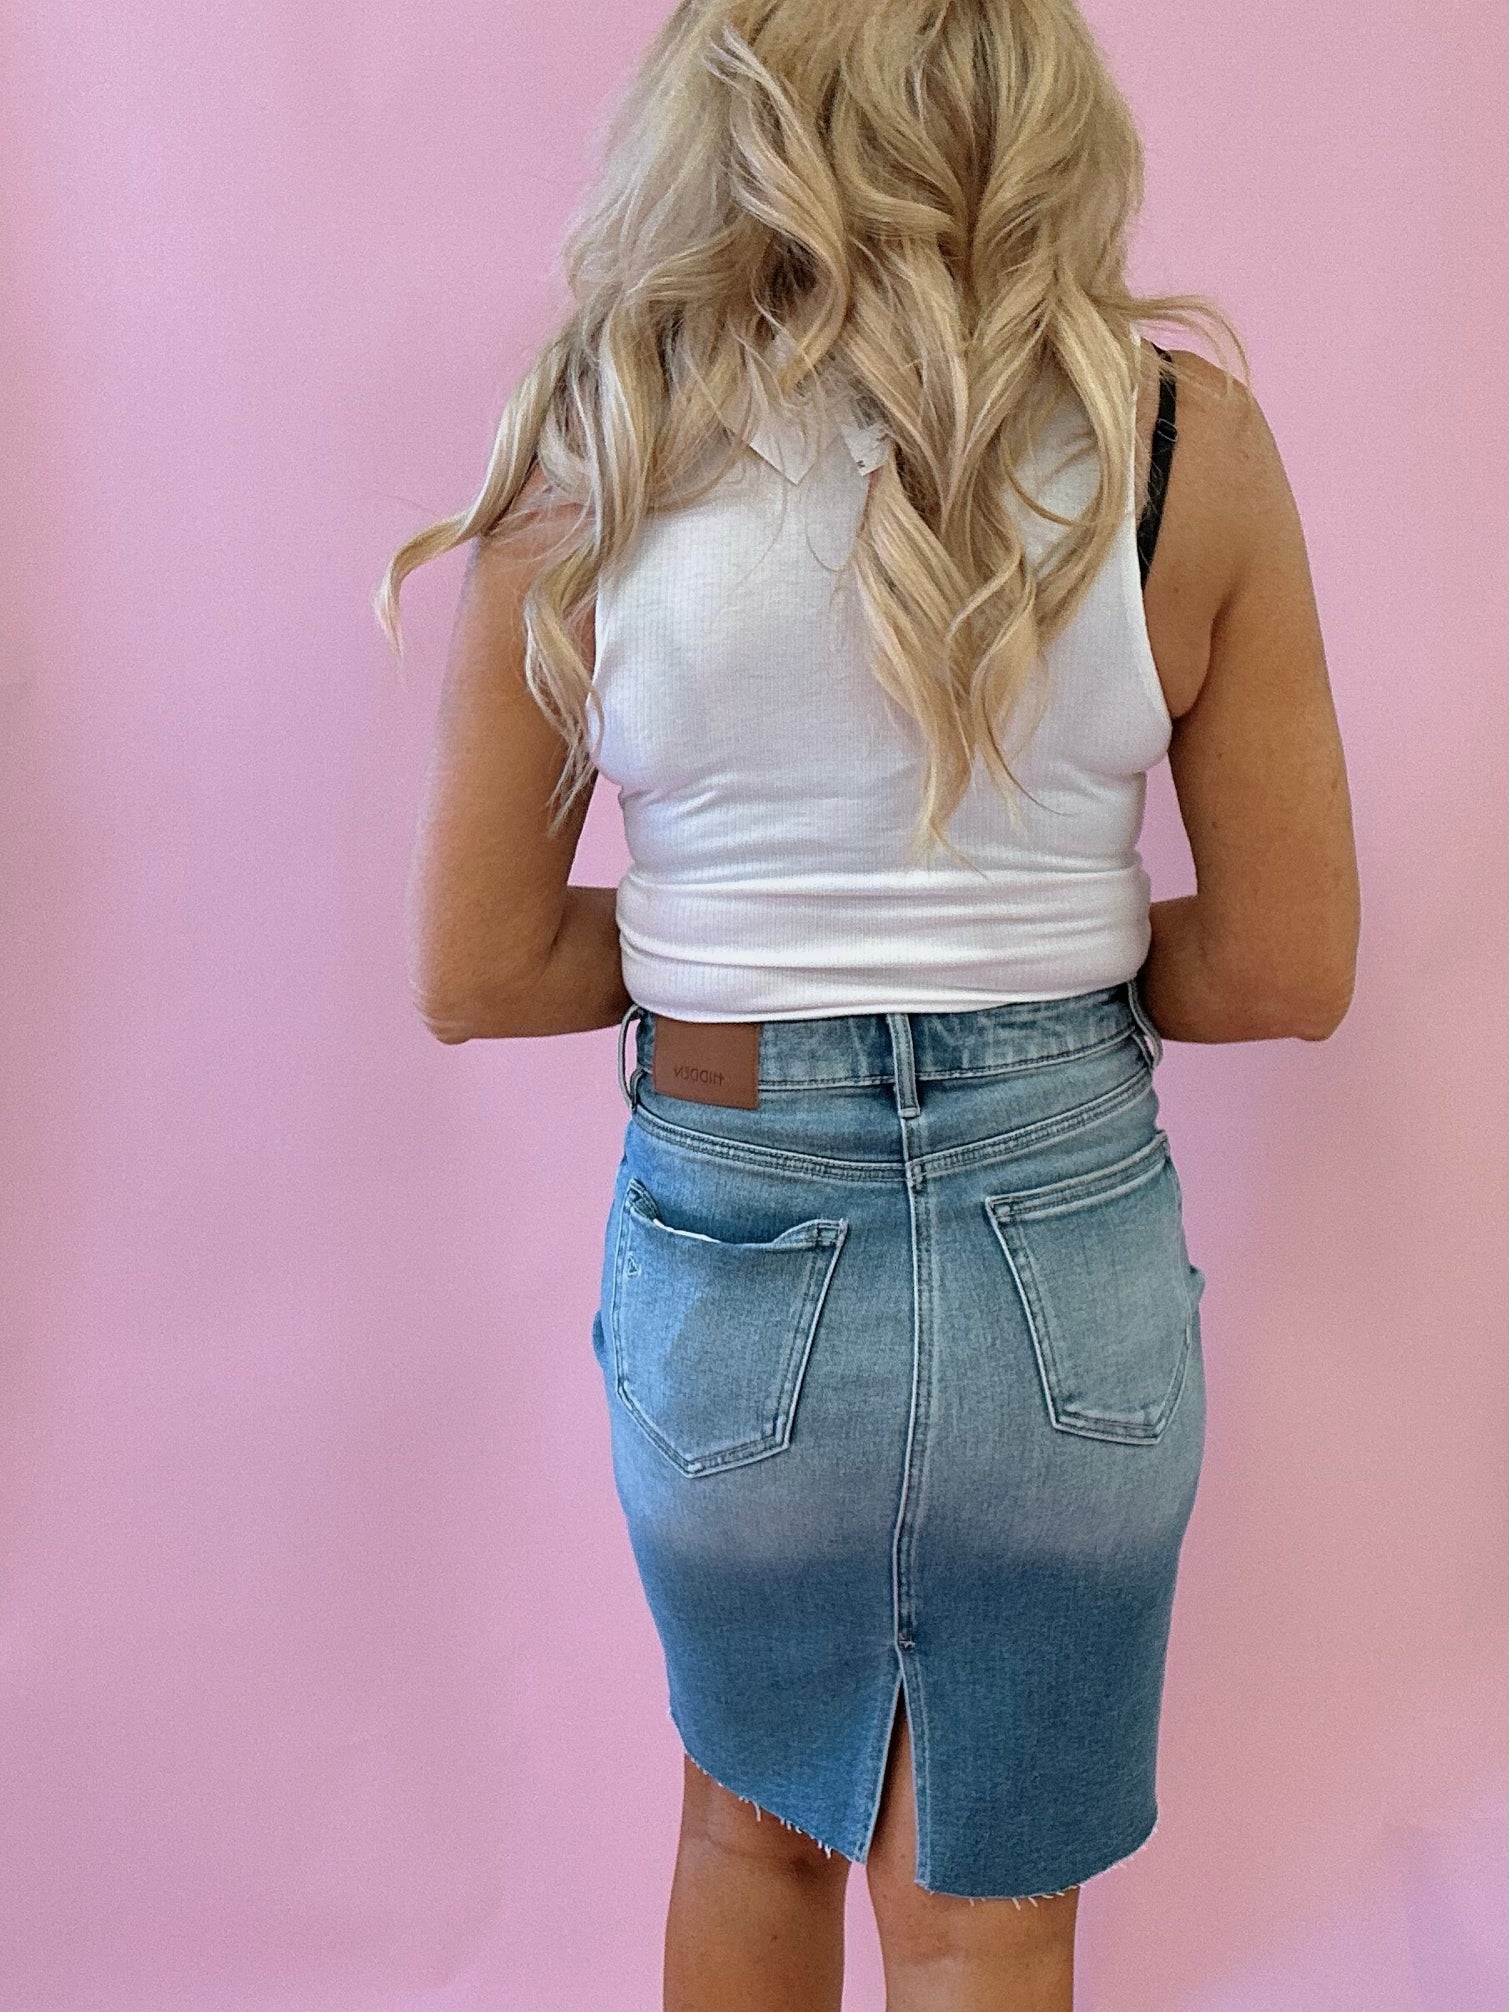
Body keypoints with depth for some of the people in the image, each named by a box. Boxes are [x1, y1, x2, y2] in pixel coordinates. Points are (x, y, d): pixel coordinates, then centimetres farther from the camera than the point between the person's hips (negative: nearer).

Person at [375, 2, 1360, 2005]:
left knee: (753, 1830, 30)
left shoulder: (589, 459, -9)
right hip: (1075, 1260, 0)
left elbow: (476, 976, -4)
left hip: (729, 1255, 1)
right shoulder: (1189, 441, -9)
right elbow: (1287, 973, -6)